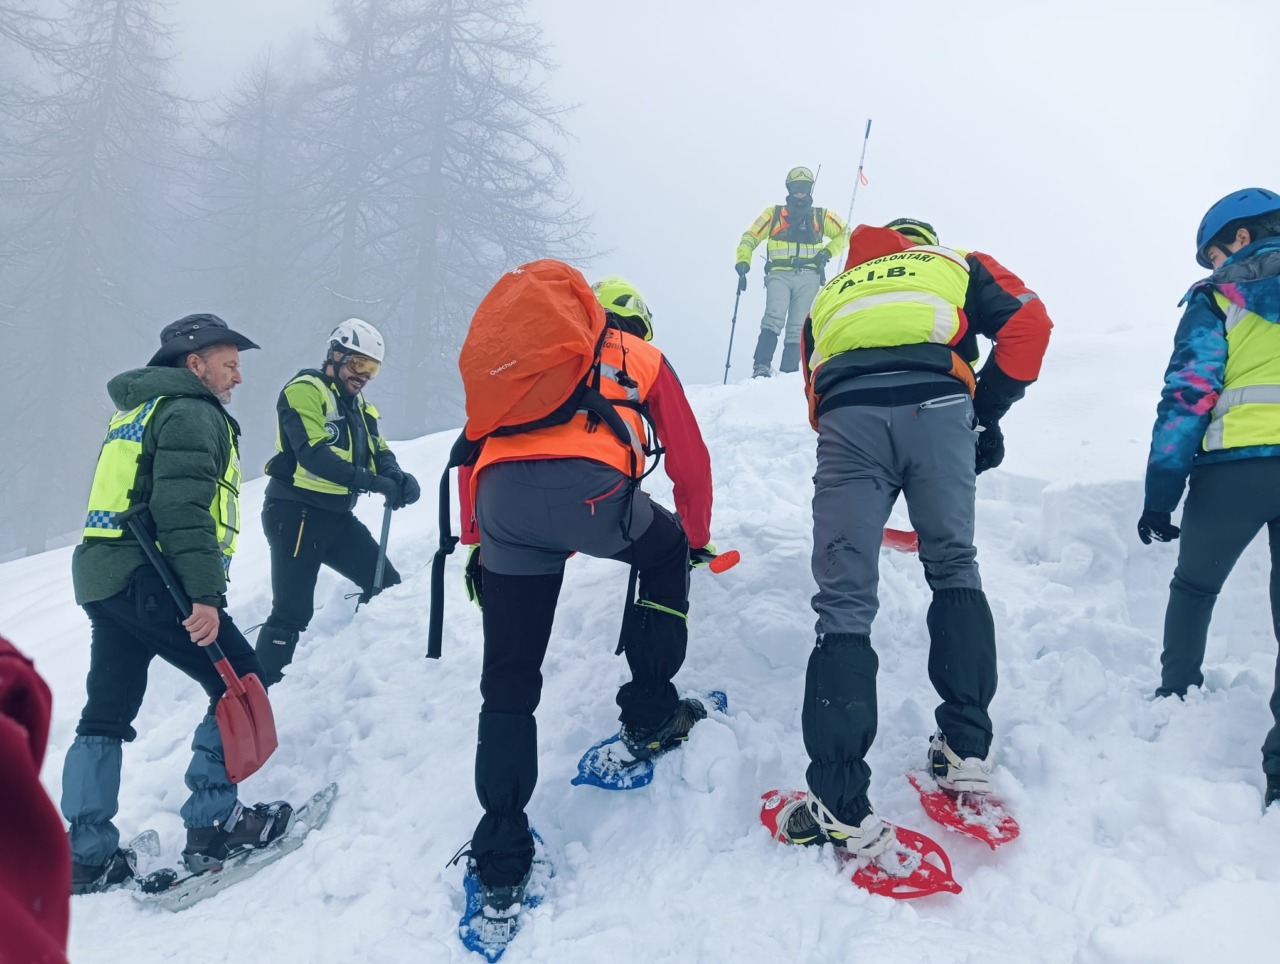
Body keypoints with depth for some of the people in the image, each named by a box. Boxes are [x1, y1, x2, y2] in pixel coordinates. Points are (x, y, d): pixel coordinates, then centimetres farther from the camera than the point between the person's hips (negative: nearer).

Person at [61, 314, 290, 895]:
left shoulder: (135, 412, 24)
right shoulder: (191, 413, -8)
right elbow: (183, 509, -21)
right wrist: (205, 595, -25)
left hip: (102, 581, 10)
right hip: (152, 581, -10)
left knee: (106, 715, 13)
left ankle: (87, 854, 19)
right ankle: (213, 823, 1)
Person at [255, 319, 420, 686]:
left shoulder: (356, 405, 18)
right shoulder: (304, 391, -10)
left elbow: (378, 452, 8)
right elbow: (313, 454, -23)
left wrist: (398, 478, -16)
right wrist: (373, 482, -30)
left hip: (336, 516, 9)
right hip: (296, 514, -8)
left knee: (387, 587, 9)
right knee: (292, 614, -10)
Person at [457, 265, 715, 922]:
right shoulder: (643, 357, 28)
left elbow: (474, 448, 30)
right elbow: (689, 460, 26)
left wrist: (474, 541, 33)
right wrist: (696, 538, 40)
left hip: (500, 501, 3)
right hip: (587, 488, -3)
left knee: (508, 683, 13)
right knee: (666, 556, 30)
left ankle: (501, 860, 13)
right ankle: (650, 713, 28)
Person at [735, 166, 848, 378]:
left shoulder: (821, 216, 17)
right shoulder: (773, 213, 14)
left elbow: (844, 234, 23)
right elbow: (751, 237, 8)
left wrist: (828, 251, 4)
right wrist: (743, 260, -11)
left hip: (808, 277, 2)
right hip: (779, 275, -2)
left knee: (798, 328, -3)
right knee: (774, 318, -23)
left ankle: (788, 373, -2)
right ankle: (761, 366, -29)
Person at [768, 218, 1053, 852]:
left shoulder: (830, 294, 39)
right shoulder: (952, 263, 33)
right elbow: (1027, 320, 14)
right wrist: (988, 412, 16)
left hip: (845, 416, 1)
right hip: (935, 404, -1)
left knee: (844, 603, -1)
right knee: (953, 567, 18)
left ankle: (842, 807, -5)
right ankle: (966, 750, 15)